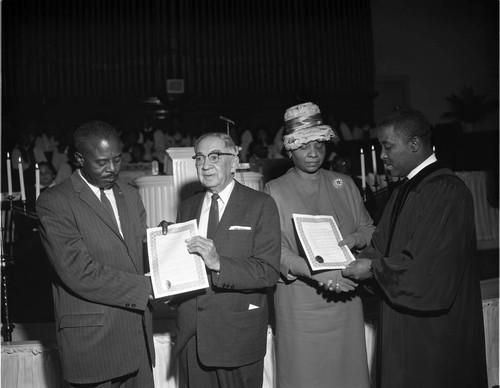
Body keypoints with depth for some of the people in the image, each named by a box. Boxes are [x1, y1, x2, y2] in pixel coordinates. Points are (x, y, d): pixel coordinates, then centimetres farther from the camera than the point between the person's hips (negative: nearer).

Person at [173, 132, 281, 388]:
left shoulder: (261, 205, -8)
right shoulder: (187, 208, 9)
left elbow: (269, 272, -16)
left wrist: (219, 263, -27)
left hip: (238, 335, -4)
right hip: (191, 332, 4)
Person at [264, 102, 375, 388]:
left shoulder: (345, 184, 9)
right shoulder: (275, 191, -3)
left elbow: (369, 229, 13)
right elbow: (275, 249, -11)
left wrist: (355, 239, -10)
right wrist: (317, 273, -25)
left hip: (345, 298, 3)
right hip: (299, 303, -3)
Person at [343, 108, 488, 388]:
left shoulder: (447, 191, -19)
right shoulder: (404, 190, 10)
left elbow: (430, 266, -23)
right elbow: (383, 244, 8)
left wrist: (374, 267, -16)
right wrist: (351, 263, -8)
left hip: (435, 329, -8)